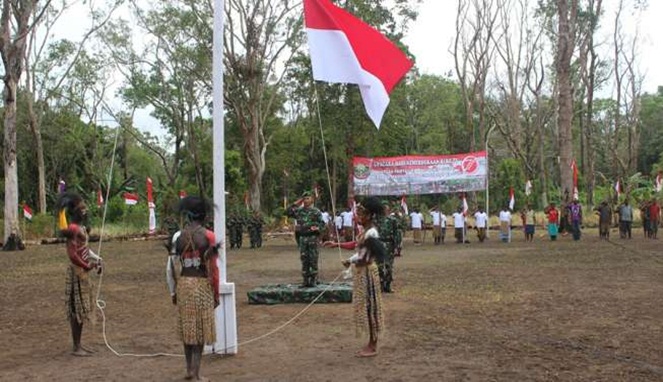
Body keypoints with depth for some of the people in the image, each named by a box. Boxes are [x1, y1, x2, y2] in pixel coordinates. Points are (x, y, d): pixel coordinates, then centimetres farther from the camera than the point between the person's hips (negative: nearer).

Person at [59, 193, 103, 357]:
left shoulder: (82, 227, 11)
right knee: (76, 310, -2)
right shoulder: (73, 228, -18)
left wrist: (96, 259, 6)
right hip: (77, 272, -9)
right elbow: (72, 254, -25)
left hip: (83, 272, 9)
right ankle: (76, 347, 6)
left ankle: (79, 344, 23)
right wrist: (87, 266, -16)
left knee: (82, 309, 14)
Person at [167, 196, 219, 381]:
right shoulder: (208, 236, -10)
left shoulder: (178, 236, 0)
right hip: (202, 285, -3)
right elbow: (213, 268, -10)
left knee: (187, 326, 17)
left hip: (183, 284, 4)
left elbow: (170, 267, 1)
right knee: (200, 329, 6)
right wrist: (216, 293, -1)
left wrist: (173, 291, 12)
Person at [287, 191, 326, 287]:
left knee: (313, 259, -1)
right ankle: (305, 279, 12)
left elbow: (322, 224, -1)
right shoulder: (299, 210, 9)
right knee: (304, 259, 6)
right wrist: (296, 204, 4)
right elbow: (289, 212, 9)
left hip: (313, 237, -4)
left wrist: (317, 228, -21)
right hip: (303, 237, 4)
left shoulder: (316, 211, -1)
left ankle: (313, 279, 6)